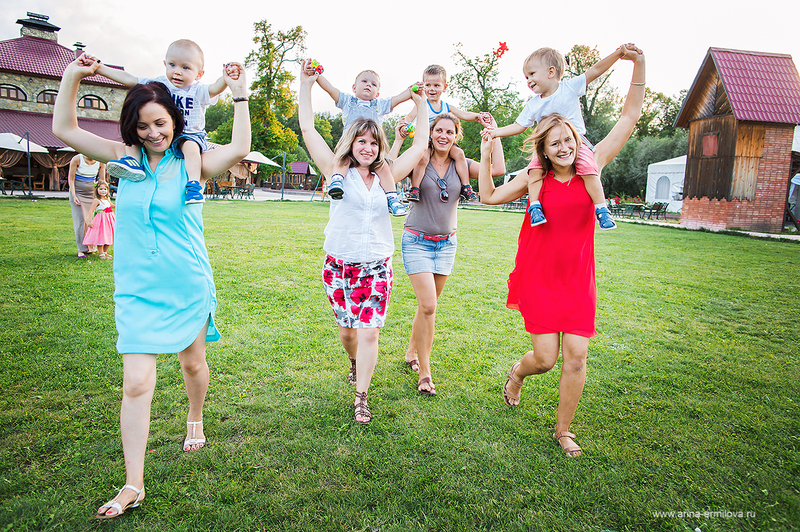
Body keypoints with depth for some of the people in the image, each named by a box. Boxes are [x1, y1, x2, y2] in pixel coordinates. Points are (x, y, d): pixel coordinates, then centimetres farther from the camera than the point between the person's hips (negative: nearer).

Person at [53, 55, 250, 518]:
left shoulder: (191, 163, -4)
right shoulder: (124, 158, 3)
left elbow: (240, 149, -18)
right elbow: (64, 129, 5)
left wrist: (240, 96, -18)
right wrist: (73, 76, -2)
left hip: (188, 287, -1)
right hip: (137, 290, 1)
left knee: (193, 363, 17)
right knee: (136, 383, -4)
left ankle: (196, 419, 48)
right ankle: (133, 484, 7)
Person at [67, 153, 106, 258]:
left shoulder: (100, 162, -5)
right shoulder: (77, 159, -12)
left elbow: (101, 180, 5)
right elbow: (70, 178, -7)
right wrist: (74, 196, -13)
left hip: (91, 193, 2)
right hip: (77, 192, -2)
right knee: (80, 220, -6)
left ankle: (91, 247, 9)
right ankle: (82, 250, -2)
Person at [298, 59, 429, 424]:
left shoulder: (387, 177, 5)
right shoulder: (338, 172, -1)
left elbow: (421, 144, 10)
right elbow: (307, 129, -3)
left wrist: (421, 105, 14)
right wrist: (306, 85, -2)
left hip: (377, 268, 1)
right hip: (339, 266, -1)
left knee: (369, 332, -5)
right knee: (347, 330, 11)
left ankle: (361, 398, 11)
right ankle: (355, 363, 45)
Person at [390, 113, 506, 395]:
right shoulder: (419, 162, -5)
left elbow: (498, 169, -8)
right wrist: (398, 140, -18)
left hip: (446, 244, 4)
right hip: (417, 241, -4)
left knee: (427, 305, 11)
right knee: (428, 306, -12)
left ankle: (412, 352, 34)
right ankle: (424, 372, 1)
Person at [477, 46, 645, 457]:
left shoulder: (592, 166, 1)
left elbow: (630, 116, 4)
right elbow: (489, 196, 2)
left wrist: (639, 65, -2)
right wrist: (486, 154, -5)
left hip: (578, 279, 2)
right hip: (539, 277, -2)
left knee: (576, 357, -1)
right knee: (545, 357, -1)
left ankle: (563, 430, 21)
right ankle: (517, 373, 37)